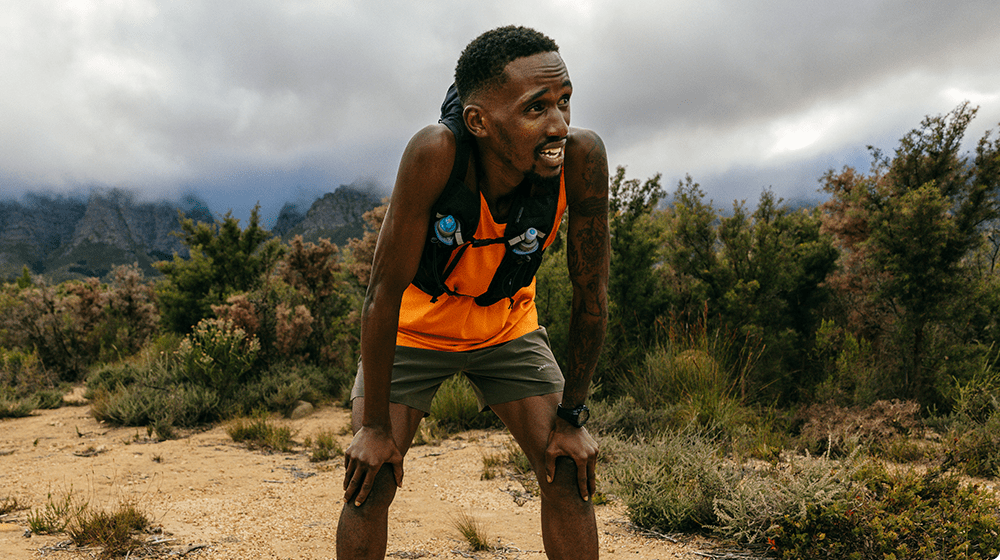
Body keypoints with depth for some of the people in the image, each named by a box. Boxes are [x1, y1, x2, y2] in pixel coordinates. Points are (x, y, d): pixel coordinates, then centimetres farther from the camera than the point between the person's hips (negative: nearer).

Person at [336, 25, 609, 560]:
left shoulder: (582, 157, -29)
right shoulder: (436, 152, -37)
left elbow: (591, 296, -18)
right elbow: (384, 292, -29)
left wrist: (571, 417, -10)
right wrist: (375, 427, -22)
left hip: (508, 326, 2)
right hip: (414, 326, -2)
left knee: (570, 475, -2)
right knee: (369, 479, -8)